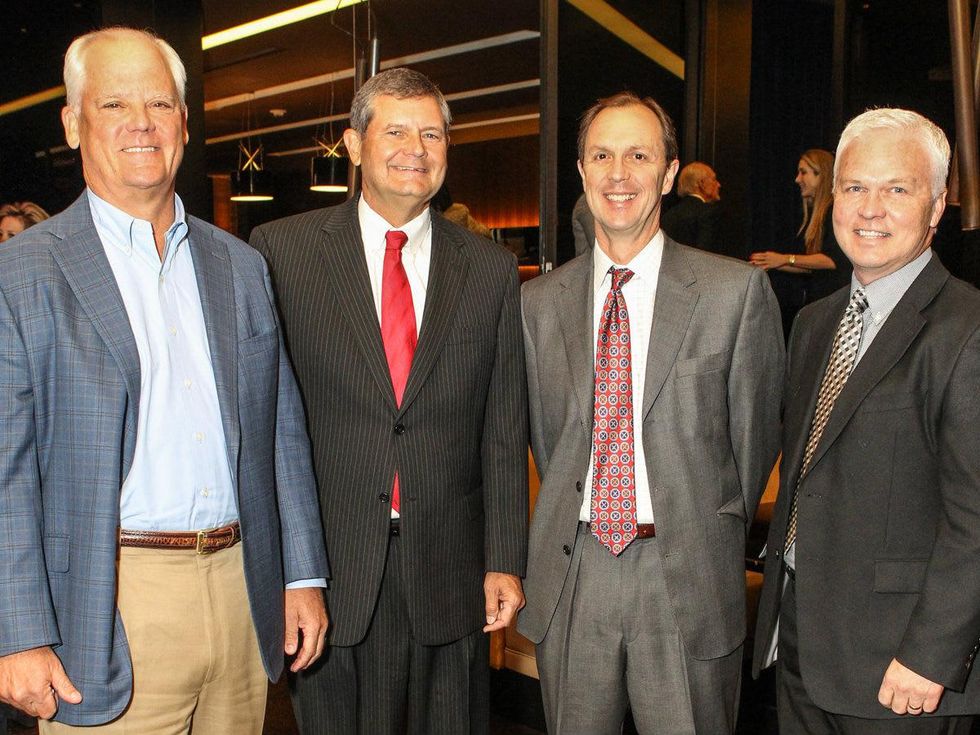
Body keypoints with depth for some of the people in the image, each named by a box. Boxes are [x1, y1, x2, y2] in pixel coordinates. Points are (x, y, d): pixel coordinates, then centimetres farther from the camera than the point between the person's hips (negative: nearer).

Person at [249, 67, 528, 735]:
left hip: (450, 576, 2)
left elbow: (504, 432, 6)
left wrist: (505, 562, 2)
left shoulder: (492, 269, 6)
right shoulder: (283, 249, -1)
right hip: (329, 567, -1)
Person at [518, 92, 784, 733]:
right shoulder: (541, 301, 5)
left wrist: (715, 544, 9)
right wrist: (576, 516, 10)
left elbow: (755, 432, 2)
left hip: (689, 583, -2)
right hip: (570, 579, 3)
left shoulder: (738, 290, -5)